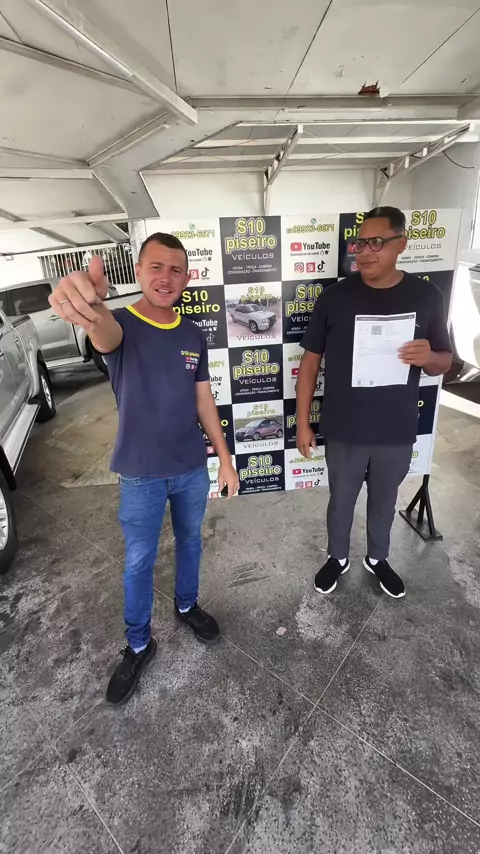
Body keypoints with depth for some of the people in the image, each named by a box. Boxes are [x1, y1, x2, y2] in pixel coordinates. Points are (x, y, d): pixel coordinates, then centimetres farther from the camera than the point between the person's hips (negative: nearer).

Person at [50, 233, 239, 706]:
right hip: (141, 475, -3)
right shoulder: (122, 325, -12)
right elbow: (104, 334, -39)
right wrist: (89, 305, -64)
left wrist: (225, 458, 2)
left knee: (190, 540, 22)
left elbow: (204, 400, 4)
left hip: (192, 468, 4)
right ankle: (138, 646, 37)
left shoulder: (194, 335, 1)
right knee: (138, 563, 12)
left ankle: (187, 605, 50)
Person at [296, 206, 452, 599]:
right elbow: (310, 362, -4)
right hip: (344, 430, -1)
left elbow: (445, 361, 6)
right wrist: (303, 422, -5)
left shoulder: (427, 296, -3)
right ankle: (338, 558, 44)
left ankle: (378, 558, 48)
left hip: (397, 432, 2)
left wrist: (429, 357, -20)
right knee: (341, 501, 17)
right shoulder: (335, 296, -7)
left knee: (384, 501, 21)